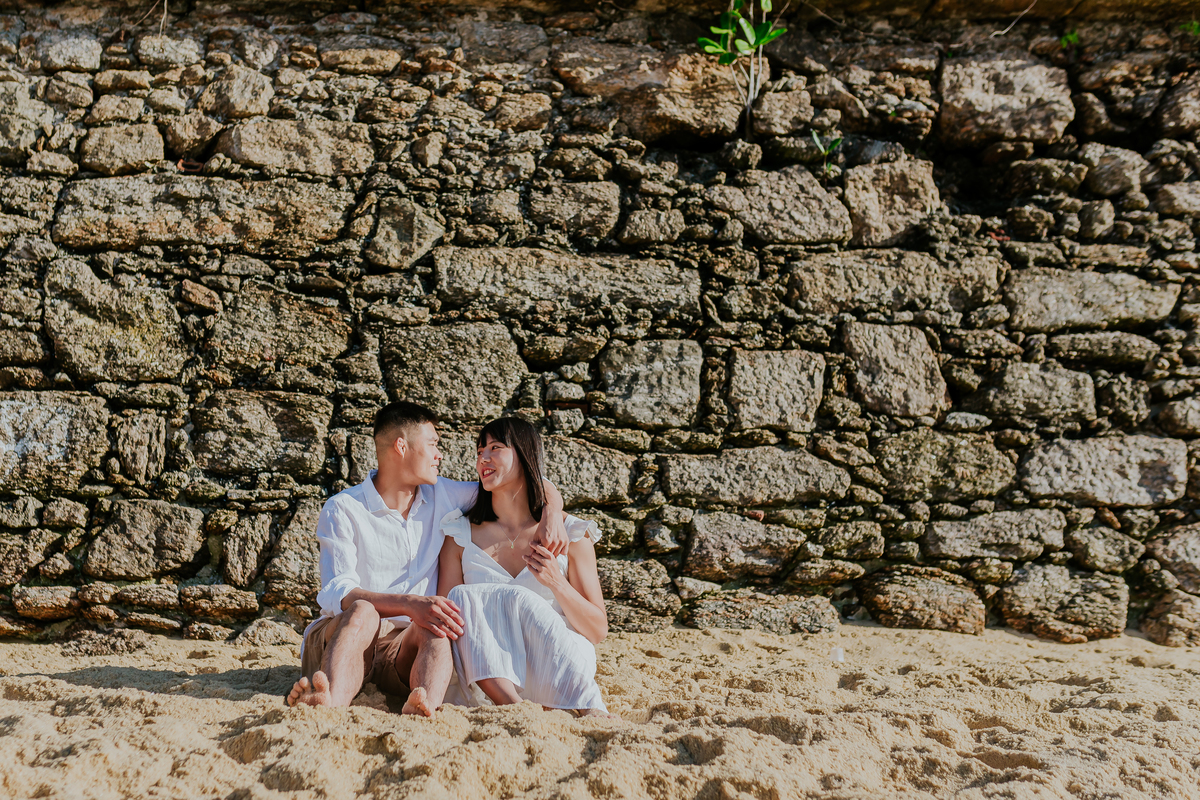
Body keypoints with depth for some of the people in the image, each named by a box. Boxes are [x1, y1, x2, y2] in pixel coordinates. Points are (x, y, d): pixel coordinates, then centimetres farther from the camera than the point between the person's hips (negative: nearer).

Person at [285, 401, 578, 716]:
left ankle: (421, 710, -65)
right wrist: (410, 603, -32)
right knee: (362, 612, -36)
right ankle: (332, 706, -67)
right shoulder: (342, 510, -2)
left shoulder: (441, 496, 13)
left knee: (432, 628, -32)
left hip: (404, 653, 3)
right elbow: (337, 594, -16)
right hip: (338, 640, -3)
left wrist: (552, 514, -4)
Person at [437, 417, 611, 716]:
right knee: (463, 598, -25)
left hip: (559, 671, -2)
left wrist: (556, 583, -14)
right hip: (488, 674, 2)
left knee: (519, 601, -29)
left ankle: (590, 711, -39)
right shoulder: (461, 534, 8)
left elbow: (598, 631, 3)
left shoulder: (571, 535, 4)